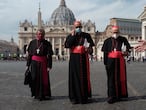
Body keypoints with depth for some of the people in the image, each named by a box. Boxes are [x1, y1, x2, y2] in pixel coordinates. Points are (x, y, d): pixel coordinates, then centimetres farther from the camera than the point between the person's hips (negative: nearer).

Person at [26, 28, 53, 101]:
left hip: (43, 63, -2)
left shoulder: (47, 43, -1)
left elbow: (49, 56, -5)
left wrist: (49, 66, -11)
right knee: (34, 78, 4)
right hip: (34, 63, 2)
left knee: (43, 78, 1)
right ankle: (36, 94, 21)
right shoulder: (32, 42, 5)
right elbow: (29, 54, 7)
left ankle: (43, 95, 15)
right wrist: (28, 65, 4)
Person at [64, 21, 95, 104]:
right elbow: (67, 45, -7)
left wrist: (89, 50, -13)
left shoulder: (86, 35, 10)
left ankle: (84, 97, 10)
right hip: (74, 59, 0)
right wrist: (72, 36, -8)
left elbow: (90, 47, 9)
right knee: (74, 77, 0)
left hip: (83, 59, 0)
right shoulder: (70, 36, 11)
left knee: (84, 77, 1)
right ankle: (74, 97, 7)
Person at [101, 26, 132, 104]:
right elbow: (105, 53, 6)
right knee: (111, 78, -2)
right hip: (111, 61, 0)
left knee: (120, 78, 6)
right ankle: (112, 96, 2)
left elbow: (128, 48, 8)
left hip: (120, 61, 1)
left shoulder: (123, 39, 8)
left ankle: (120, 94, 19)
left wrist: (126, 52, -15)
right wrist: (105, 63, 0)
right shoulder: (107, 41, 8)